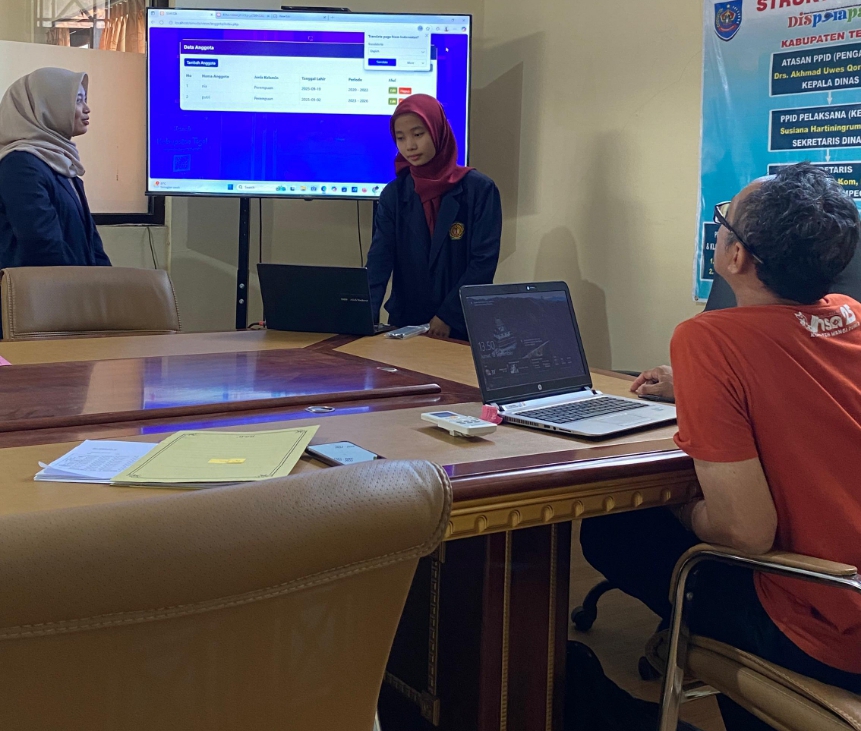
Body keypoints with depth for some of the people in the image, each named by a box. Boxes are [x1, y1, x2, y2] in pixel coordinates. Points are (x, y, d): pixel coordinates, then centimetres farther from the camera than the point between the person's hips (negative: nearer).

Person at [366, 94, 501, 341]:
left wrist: (447, 316, -15)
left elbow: (484, 261, -8)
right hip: (405, 324, 2)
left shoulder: (479, 188, -4)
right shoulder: (393, 194, 4)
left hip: (464, 327, -2)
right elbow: (379, 260, -6)